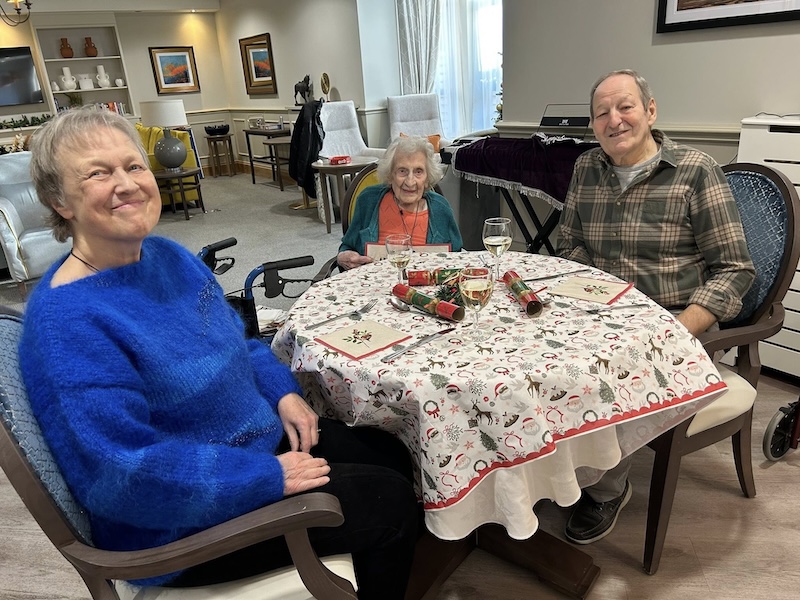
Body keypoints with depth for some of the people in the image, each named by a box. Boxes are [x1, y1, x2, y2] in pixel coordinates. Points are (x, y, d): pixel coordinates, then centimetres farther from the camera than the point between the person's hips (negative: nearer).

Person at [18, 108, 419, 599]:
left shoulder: (167, 256, 1)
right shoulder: (66, 320, -26)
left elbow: (236, 338, 13)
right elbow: (125, 475, -29)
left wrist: (283, 392, -3)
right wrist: (270, 477, -24)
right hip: (183, 523, -8)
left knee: (391, 456, 13)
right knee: (390, 503, -6)